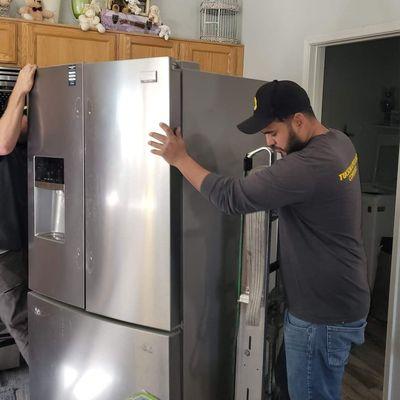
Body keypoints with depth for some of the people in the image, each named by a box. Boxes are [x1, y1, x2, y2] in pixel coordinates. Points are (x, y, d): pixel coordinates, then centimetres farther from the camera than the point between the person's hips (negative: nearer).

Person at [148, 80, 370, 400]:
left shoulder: (310, 165, -32)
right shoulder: (338, 141, 1)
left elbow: (231, 197, -27)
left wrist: (180, 159, -17)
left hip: (324, 316, -9)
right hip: (338, 301, 9)